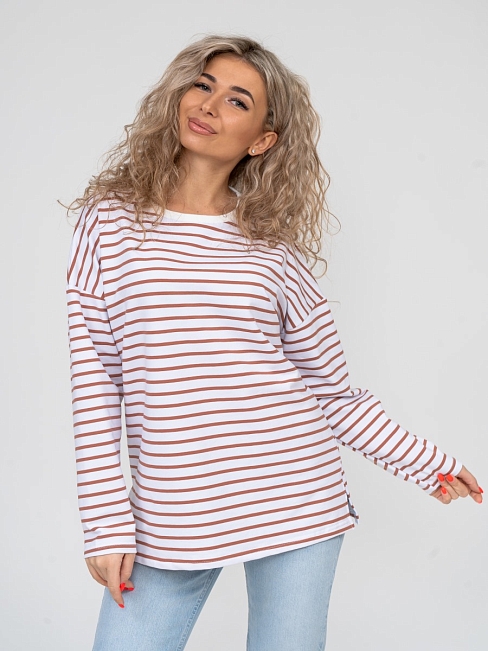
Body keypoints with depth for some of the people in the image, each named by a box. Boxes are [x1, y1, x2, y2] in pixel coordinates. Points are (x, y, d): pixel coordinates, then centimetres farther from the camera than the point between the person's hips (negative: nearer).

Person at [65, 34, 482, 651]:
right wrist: (108, 524, -4)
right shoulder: (111, 220, 2)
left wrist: (425, 462, 9)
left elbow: (332, 386, 9)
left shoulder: (272, 249, 4)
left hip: (296, 502, 1)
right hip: (171, 519, 0)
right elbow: (93, 377, -1)